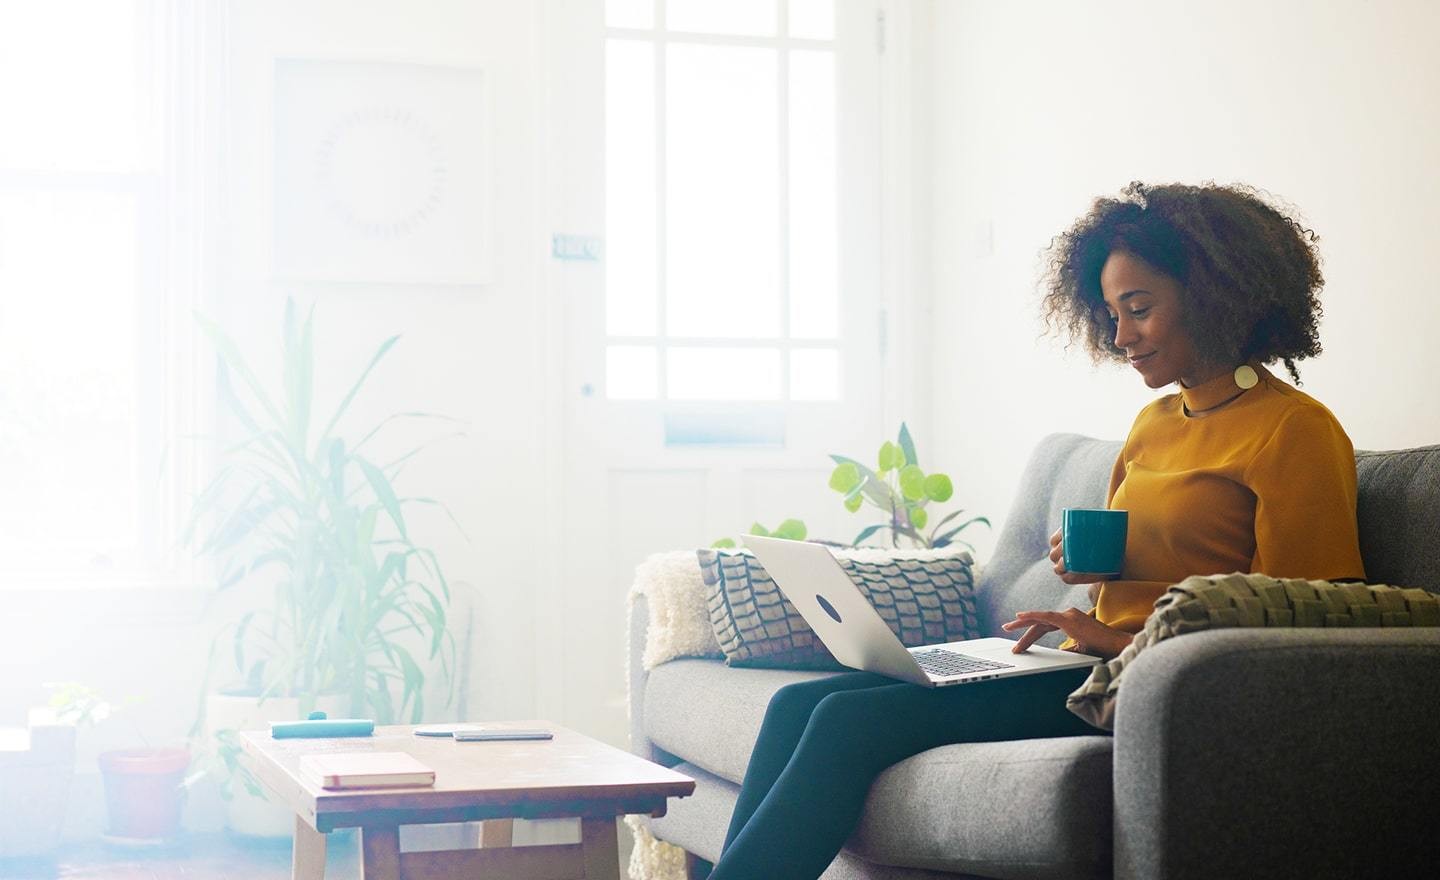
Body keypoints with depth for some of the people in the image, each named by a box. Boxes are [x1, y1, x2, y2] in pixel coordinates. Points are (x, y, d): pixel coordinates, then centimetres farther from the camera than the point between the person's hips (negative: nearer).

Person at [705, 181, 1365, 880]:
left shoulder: (1297, 431, -6)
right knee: (799, 704, -9)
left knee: (851, 720, -22)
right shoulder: (1155, 422, 20)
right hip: (1088, 665, 8)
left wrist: (1122, 640, -17)